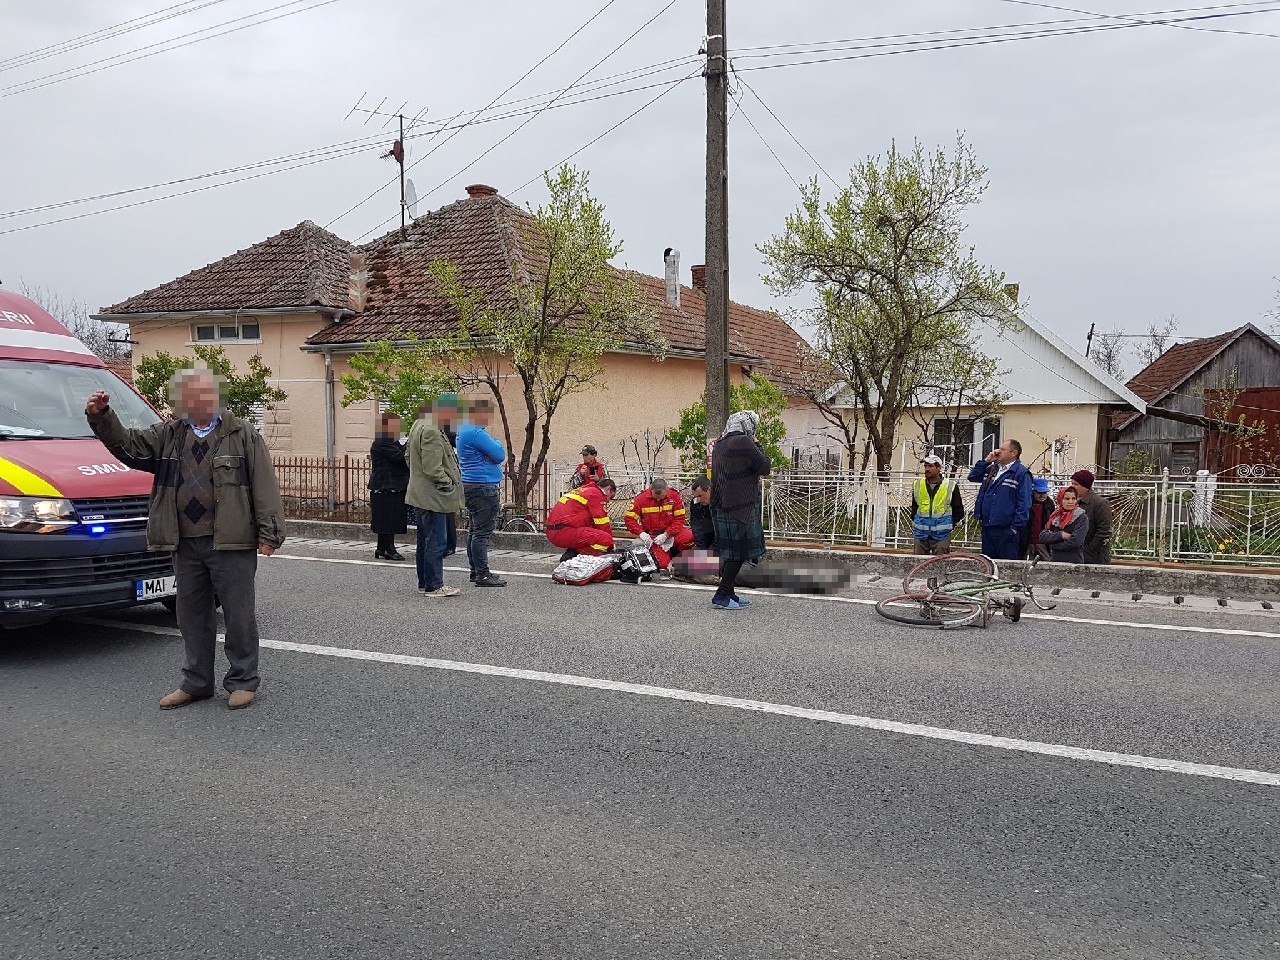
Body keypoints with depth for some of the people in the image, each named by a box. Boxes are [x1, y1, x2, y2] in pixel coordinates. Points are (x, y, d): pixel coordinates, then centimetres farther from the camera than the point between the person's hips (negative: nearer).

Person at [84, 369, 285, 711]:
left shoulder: (243, 435, -1)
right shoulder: (168, 435, 12)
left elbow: (264, 485, -6)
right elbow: (126, 443, 8)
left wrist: (269, 533, -11)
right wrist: (101, 416, -9)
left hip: (231, 542, -5)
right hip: (186, 544, 5)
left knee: (239, 613, 1)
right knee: (192, 614, 14)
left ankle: (243, 681, 14)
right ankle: (196, 682, 27)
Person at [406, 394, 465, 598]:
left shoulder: (421, 424, 13)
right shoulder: (432, 432, -21)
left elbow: (409, 458, 23)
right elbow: (433, 469, -24)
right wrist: (450, 485, -12)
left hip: (420, 496, 11)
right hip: (432, 497, -11)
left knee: (425, 541, 17)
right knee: (436, 543, -4)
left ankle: (424, 583, 25)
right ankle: (434, 586, 1)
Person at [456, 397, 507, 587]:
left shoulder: (465, 430, 17)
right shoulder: (476, 433, -18)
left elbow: (496, 456, 14)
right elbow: (500, 455, -17)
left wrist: (491, 456, -9)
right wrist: (495, 443, 3)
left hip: (471, 485, 11)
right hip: (483, 487, -11)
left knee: (474, 531, 15)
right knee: (482, 532, -9)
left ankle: (476, 571, 23)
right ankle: (482, 575, -8)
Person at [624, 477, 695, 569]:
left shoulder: (674, 496, -6)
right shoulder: (642, 498, -8)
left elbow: (680, 519, -8)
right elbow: (629, 518, -5)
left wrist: (666, 535, -18)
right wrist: (641, 533, -19)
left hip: (671, 532, 2)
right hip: (652, 536, -2)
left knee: (689, 537, -30)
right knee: (663, 564, -22)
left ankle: (672, 553, 1)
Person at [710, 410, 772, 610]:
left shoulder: (720, 444, 13)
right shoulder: (744, 443, -14)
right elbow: (765, 467, -8)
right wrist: (756, 444, 3)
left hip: (721, 505, 9)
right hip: (740, 506, -9)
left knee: (729, 552, 15)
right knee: (739, 551, -3)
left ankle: (729, 593, 22)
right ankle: (721, 596, -5)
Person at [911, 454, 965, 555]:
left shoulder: (951, 486, -2)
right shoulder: (918, 485, 8)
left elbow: (959, 512, 6)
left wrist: (948, 526, 2)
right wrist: (915, 524, 12)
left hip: (941, 535, -3)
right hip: (921, 534, 3)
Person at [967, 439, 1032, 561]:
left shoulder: (1021, 473, -8)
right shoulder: (991, 468, 16)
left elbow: (1024, 503, -12)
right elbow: (972, 477, 16)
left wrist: (1016, 527, -17)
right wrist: (986, 461, 6)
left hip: (1006, 529, -7)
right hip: (987, 526, 7)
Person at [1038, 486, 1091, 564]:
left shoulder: (1082, 517, -4)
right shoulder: (1055, 517, 12)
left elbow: (1075, 542, -14)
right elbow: (1042, 537, 3)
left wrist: (1053, 545, -3)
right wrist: (1060, 535, -12)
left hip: (1074, 562, -5)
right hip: (1054, 561, 5)